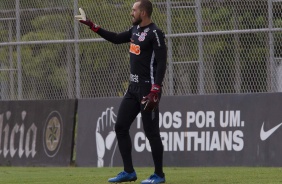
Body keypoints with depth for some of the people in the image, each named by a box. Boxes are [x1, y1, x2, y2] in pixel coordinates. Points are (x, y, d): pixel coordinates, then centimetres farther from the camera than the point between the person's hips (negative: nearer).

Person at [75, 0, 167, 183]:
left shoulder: (155, 33, -15)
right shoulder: (135, 30, 12)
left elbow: (161, 64, -20)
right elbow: (116, 38, 26)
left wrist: (154, 92, -26)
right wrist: (91, 24, 22)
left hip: (148, 88, -10)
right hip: (133, 87, 10)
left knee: (151, 131, -6)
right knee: (121, 127, 9)